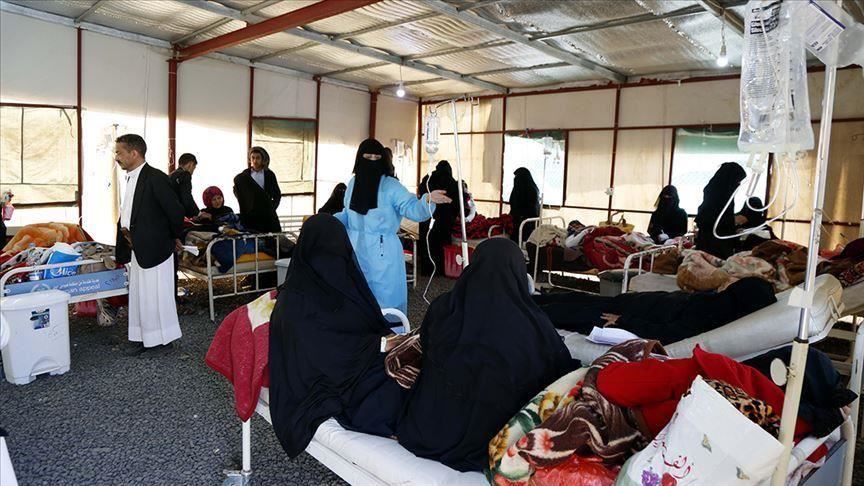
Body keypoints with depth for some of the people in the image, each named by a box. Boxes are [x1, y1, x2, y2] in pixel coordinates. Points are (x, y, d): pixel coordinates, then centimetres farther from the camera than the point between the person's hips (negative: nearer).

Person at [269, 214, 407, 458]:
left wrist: (390, 338, -10)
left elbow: (373, 321, 11)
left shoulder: (345, 278, 10)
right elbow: (324, 348, -17)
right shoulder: (296, 298, -10)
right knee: (393, 390, -29)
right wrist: (380, 344, -20)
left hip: (362, 358, 6)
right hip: (326, 378, -6)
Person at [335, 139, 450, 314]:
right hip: (355, 250, 5)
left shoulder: (391, 186, -11)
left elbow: (413, 209, -22)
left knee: (385, 302, 3)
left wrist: (427, 200, -42)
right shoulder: (353, 183, 5)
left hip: (382, 253, -5)